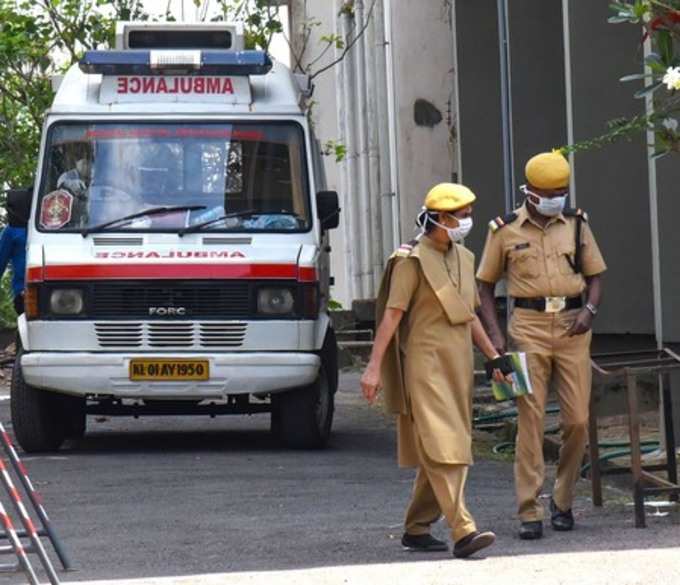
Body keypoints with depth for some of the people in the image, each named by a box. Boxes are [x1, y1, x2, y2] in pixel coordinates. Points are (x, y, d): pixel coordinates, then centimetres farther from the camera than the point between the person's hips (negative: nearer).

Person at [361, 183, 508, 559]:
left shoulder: (463, 259, 16)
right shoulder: (412, 260, -7)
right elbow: (392, 315, -12)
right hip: (426, 362, -8)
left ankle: (416, 529, 19)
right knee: (442, 447, -15)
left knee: (440, 453, 10)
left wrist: (493, 356, 20)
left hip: (459, 365, 8)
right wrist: (374, 366, -17)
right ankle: (463, 532, -24)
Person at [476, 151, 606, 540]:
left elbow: (595, 274, 16)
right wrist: (495, 333, -2)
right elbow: (486, 284, 9)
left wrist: (590, 310, -4)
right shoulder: (506, 231, 4)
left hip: (572, 327, 2)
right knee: (530, 420, -6)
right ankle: (529, 512, -4)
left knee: (578, 420, 0)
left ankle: (563, 501, 17)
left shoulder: (576, 225, 10)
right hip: (529, 325, -2)